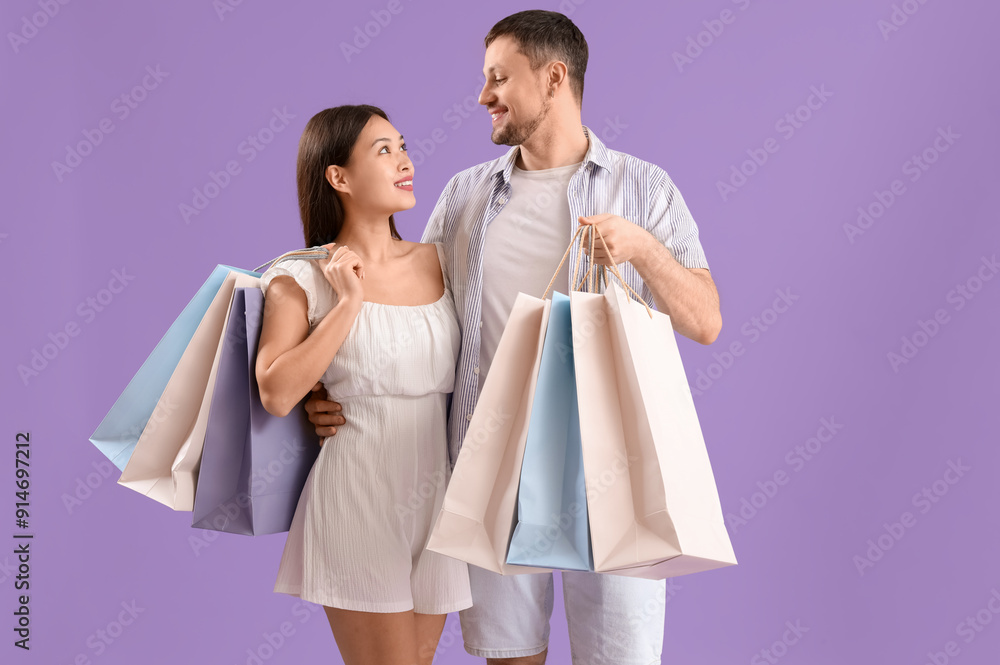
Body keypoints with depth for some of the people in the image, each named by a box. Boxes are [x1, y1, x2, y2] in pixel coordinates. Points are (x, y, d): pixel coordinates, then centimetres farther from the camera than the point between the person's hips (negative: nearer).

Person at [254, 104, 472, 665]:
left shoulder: (440, 261, 9)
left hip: (439, 490, 5)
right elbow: (277, 393, -17)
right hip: (360, 493, -5)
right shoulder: (304, 278, -4)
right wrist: (349, 303, -14)